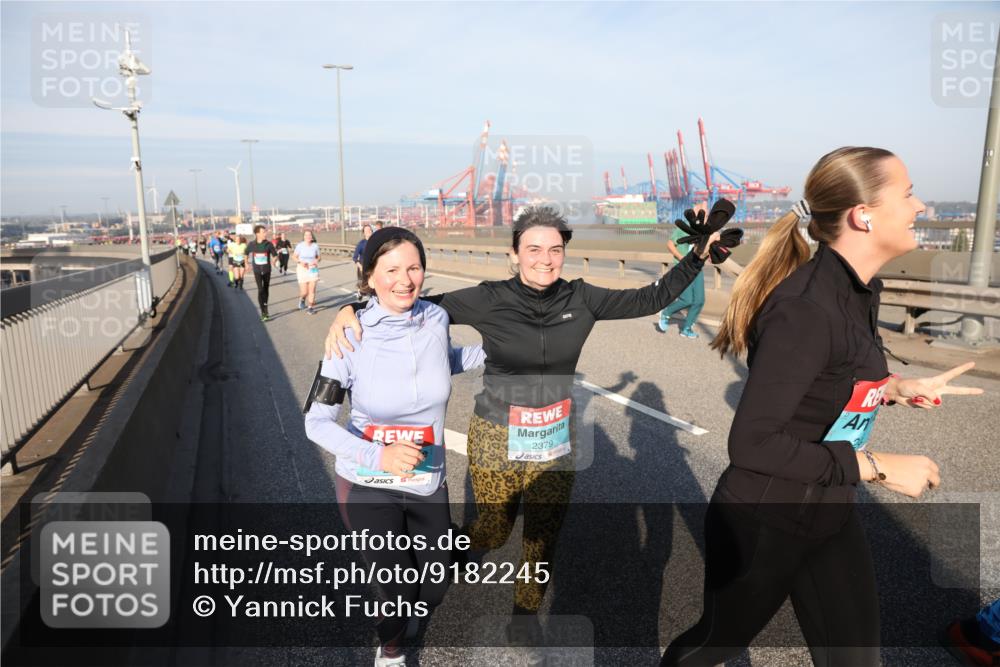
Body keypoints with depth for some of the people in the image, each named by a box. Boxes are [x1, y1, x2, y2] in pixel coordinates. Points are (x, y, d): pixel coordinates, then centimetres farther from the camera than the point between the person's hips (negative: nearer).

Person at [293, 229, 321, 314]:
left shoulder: (315, 246, -2)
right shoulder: (300, 245, -7)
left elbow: (318, 257, 10)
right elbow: (294, 256, 3)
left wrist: (316, 261, -12)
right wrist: (300, 262, -15)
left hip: (313, 269, 1)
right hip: (302, 269, -1)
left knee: (312, 290, -3)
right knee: (304, 292, -2)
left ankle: (311, 307, 13)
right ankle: (302, 298, 34)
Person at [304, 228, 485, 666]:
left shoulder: (436, 319, -11)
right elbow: (317, 423, -15)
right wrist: (377, 456, -29)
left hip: (428, 482, 3)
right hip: (369, 486, -3)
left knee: (434, 589, 18)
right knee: (398, 588, 10)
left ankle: (405, 609, 57)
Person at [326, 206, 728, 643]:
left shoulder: (580, 299, -5)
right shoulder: (489, 300, -14)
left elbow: (651, 298, 0)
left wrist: (699, 254, -4)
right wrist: (352, 311, -26)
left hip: (556, 440, 3)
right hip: (496, 438, -2)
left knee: (543, 534, 14)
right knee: (494, 531, 14)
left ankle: (525, 611, 45)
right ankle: (462, 547, 54)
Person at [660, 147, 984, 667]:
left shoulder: (860, 290, 0)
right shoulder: (806, 310, -29)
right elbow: (752, 442, -31)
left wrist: (898, 388, 2)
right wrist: (876, 467, -25)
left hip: (829, 518, 8)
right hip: (761, 524, -8)